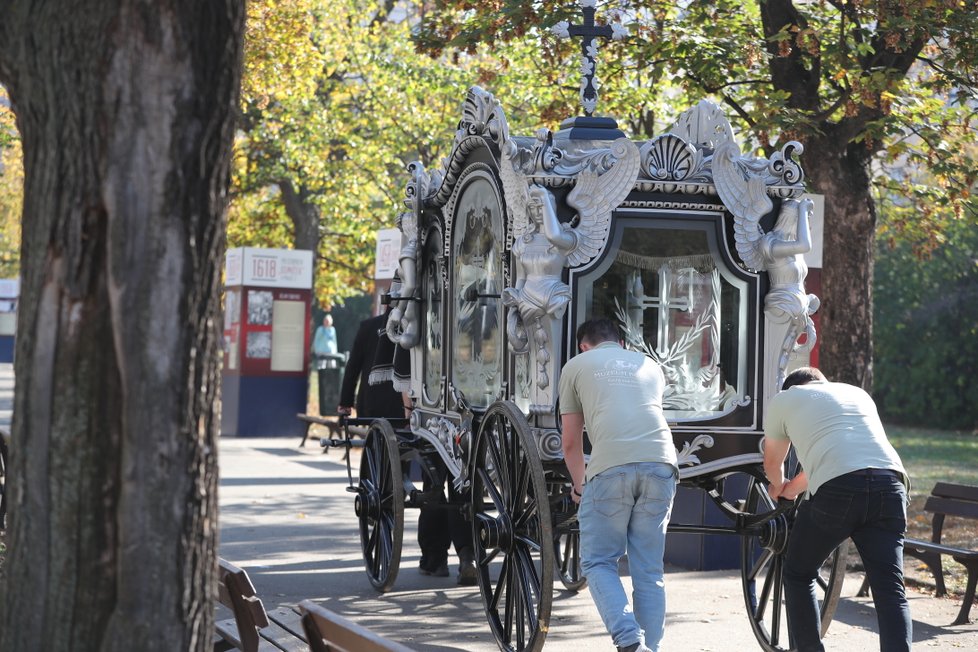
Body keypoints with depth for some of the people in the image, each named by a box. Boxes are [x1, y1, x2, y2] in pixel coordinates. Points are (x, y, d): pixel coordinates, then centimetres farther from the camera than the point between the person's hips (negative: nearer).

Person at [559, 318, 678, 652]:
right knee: (649, 571, 11)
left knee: (598, 563, 7)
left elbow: (571, 443, 22)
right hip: (660, 463, 3)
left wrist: (579, 486, 39)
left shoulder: (576, 366, 20)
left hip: (610, 468, -3)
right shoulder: (650, 365, 31)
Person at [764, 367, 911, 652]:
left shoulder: (784, 399, 24)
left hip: (838, 489, -3)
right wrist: (793, 488, 62)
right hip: (889, 483, 3)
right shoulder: (858, 394, 35)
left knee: (798, 574, 18)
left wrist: (779, 486, 61)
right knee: (890, 588, 1)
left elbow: (772, 463, 38)